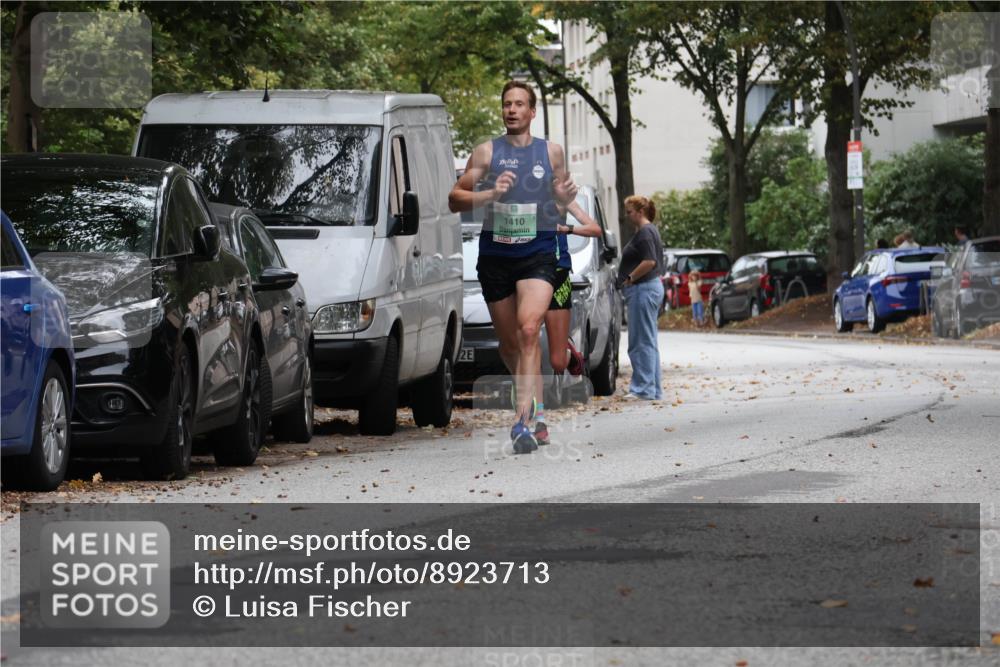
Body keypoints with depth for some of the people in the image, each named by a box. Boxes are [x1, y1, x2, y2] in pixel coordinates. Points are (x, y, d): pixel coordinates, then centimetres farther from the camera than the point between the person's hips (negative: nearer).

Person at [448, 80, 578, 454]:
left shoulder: (552, 152, 8)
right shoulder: (486, 152, 4)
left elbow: (560, 199, 20)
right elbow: (455, 199, 2)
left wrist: (565, 196, -3)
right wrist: (490, 193, -15)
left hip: (539, 253, -1)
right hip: (495, 254, 2)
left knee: (529, 329, -22)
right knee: (508, 342, 9)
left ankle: (522, 420, -28)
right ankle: (529, 397, 38)